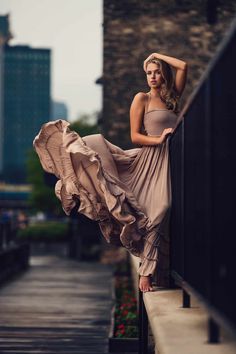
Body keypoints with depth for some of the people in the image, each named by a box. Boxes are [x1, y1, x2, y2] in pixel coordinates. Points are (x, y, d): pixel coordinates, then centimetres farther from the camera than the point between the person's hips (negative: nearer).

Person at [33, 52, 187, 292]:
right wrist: (159, 139, -16)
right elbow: (135, 136, -4)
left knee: (160, 210, -6)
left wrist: (157, 55, 11)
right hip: (147, 159, -2)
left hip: (165, 164, 3)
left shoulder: (172, 98, 16)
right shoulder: (142, 98, 2)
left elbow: (183, 66, 9)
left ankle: (146, 271, -5)